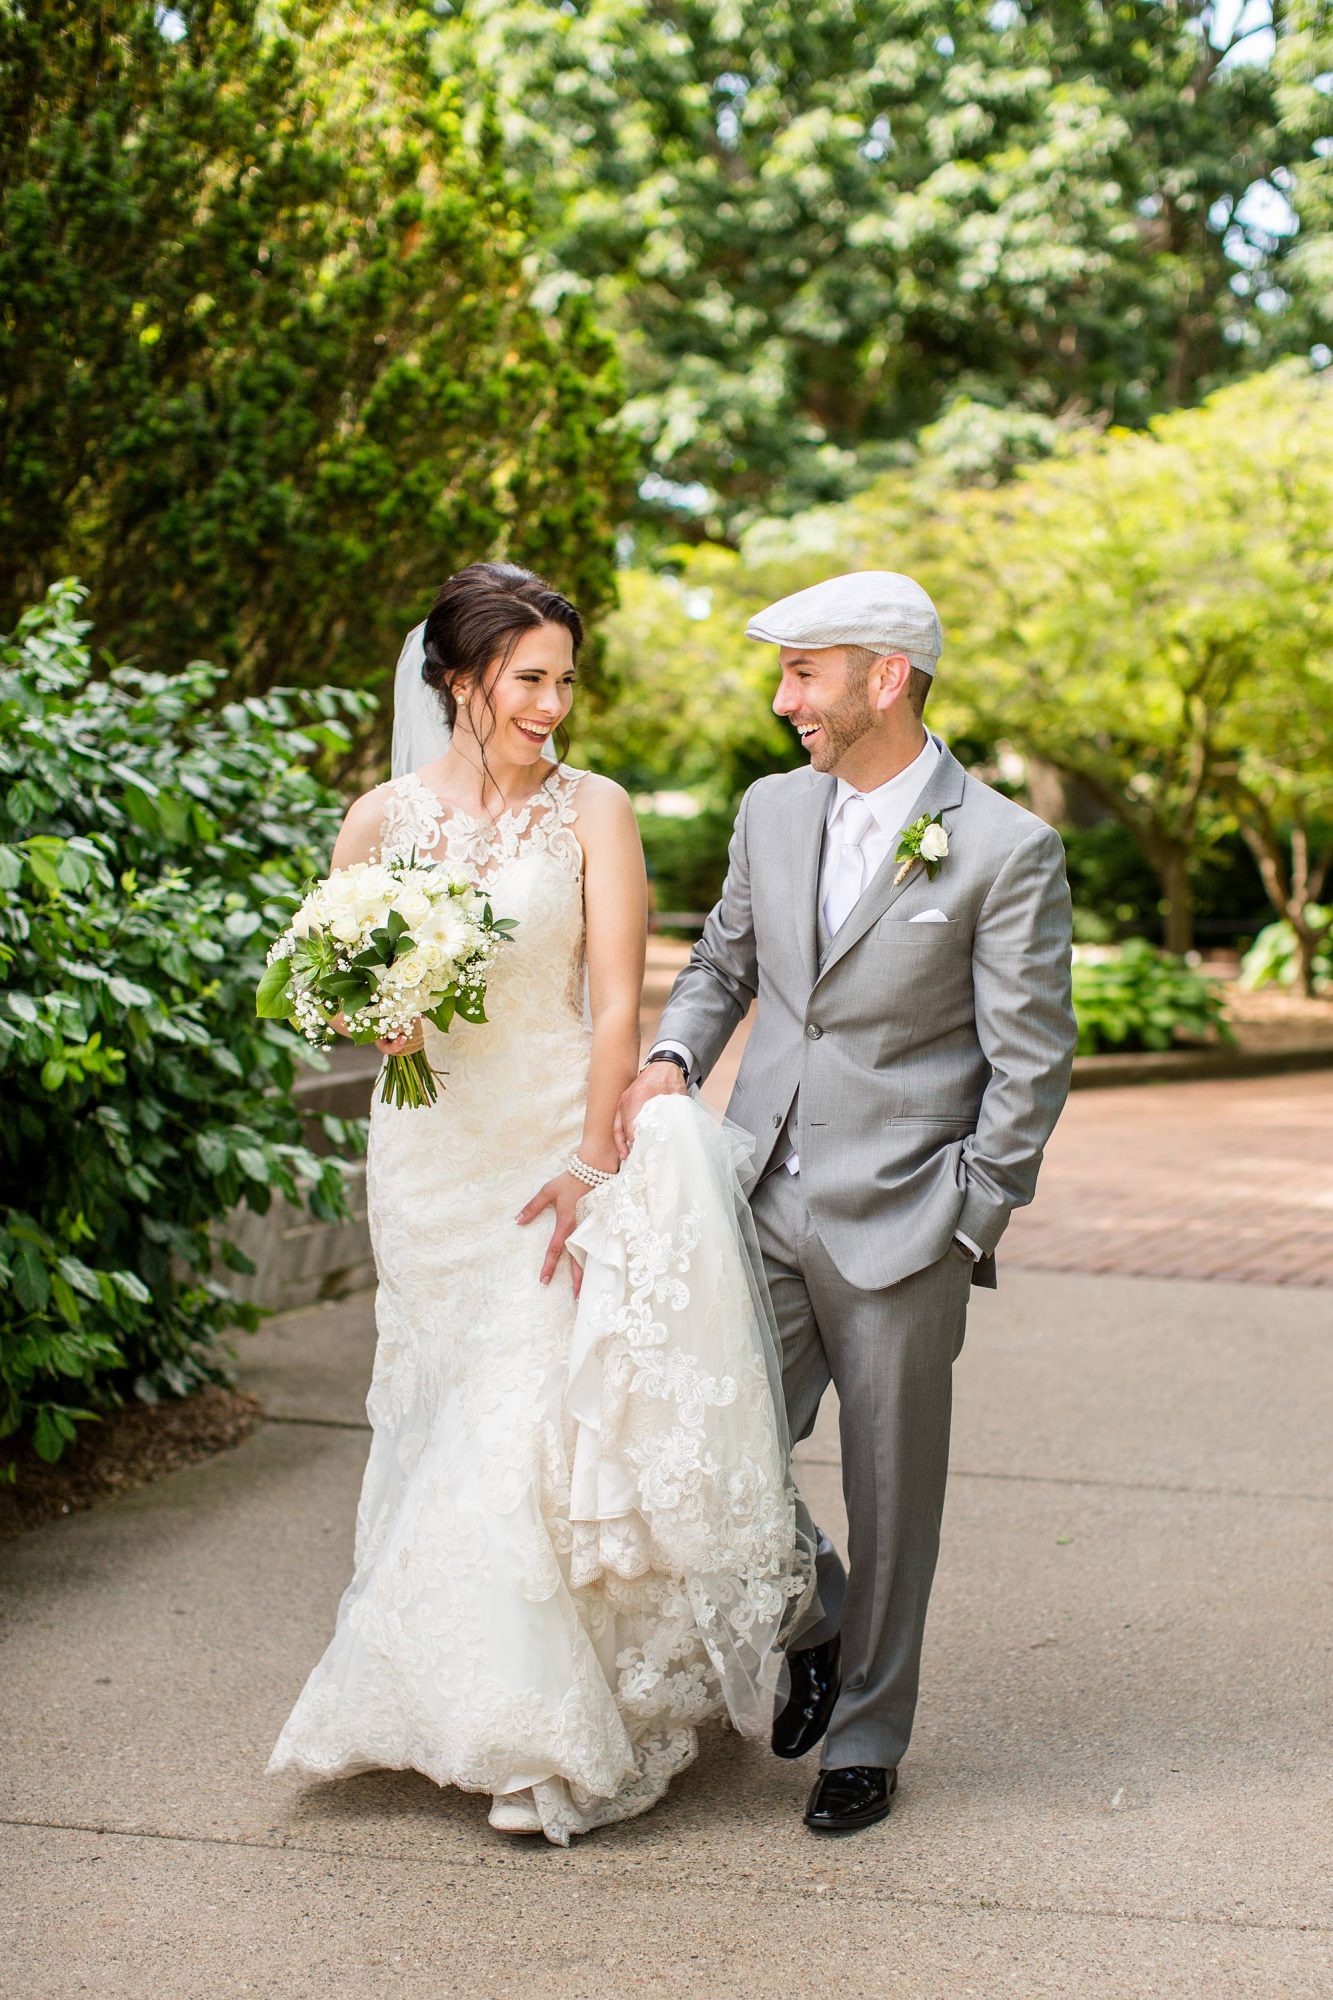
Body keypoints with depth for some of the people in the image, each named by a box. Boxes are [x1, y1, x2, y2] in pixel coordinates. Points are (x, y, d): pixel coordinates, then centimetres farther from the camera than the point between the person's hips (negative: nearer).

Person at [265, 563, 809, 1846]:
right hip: (432, 1152, 2)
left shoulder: (593, 811, -3)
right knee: (455, 1418, 10)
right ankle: (488, 1704, 26)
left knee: (548, 1405, -6)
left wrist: (590, 1164, -17)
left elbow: (616, 1002, -8)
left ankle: (543, 1729, 8)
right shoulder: (382, 820, 2)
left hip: (562, 1141, -2)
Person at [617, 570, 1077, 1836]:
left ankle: (866, 1738, 26)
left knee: (890, 1497, 7)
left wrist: (965, 1234, -8)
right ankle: (813, 1629, 32)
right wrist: (671, 1059, 1)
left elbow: (1029, 1064, -8)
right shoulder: (772, 809, 7)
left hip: (899, 1223, -4)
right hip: (761, 1205, 5)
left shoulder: (1007, 850, -10)